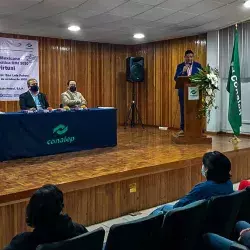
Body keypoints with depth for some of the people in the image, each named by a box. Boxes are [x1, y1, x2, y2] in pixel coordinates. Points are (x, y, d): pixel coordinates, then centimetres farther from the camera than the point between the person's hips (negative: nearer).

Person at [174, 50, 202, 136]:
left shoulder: (198, 65, 6)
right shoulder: (180, 66, 6)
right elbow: (176, 78, -2)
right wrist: (183, 71, -16)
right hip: (183, 92, 0)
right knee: (183, 111, 2)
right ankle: (182, 129, 8)